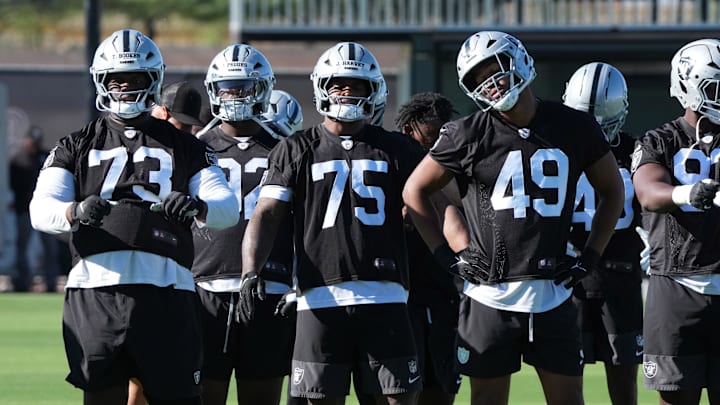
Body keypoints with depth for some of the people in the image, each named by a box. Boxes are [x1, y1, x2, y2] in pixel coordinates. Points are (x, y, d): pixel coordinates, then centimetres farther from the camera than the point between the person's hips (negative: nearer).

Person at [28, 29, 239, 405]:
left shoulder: (183, 147, 18)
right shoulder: (76, 147, 17)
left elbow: (228, 207, 4)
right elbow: (42, 210, 1)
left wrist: (197, 207, -21)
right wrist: (76, 211, -23)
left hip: (165, 291, 0)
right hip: (95, 289, 0)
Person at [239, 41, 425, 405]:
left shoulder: (397, 150, 13)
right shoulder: (296, 152, 11)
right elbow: (266, 215, 3)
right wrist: (251, 271, -13)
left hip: (385, 298, 1)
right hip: (320, 300, -1)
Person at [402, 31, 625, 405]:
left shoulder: (574, 128, 2)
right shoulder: (469, 135, -2)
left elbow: (612, 191, 16)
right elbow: (415, 191, 8)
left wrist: (589, 258, 6)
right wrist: (447, 258, 0)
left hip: (553, 295, 1)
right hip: (490, 294, -1)